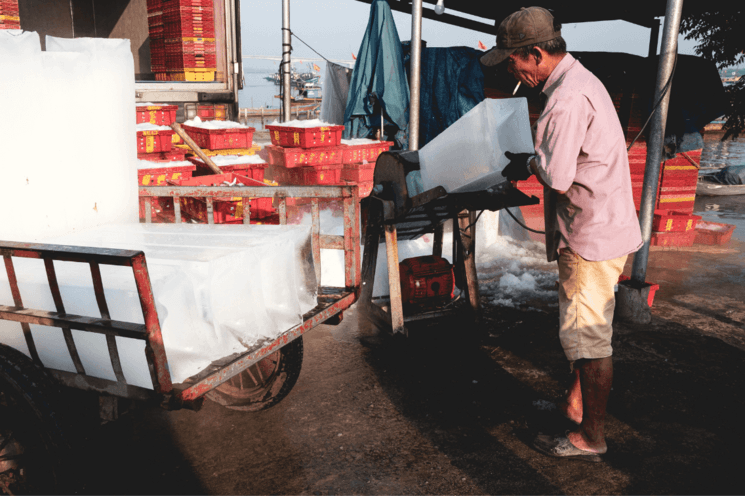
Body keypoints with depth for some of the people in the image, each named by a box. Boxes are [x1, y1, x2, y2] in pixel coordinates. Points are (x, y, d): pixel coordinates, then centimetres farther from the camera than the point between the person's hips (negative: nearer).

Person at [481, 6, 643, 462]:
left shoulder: (567, 99, -23)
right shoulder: (578, 79, 13)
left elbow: (558, 179, -27)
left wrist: (531, 163, -8)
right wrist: (536, 161, 8)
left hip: (592, 236, -11)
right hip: (599, 226, 11)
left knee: (588, 335, 0)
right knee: (581, 326, 21)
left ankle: (591, 438, 15)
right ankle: (575, 403, 38)